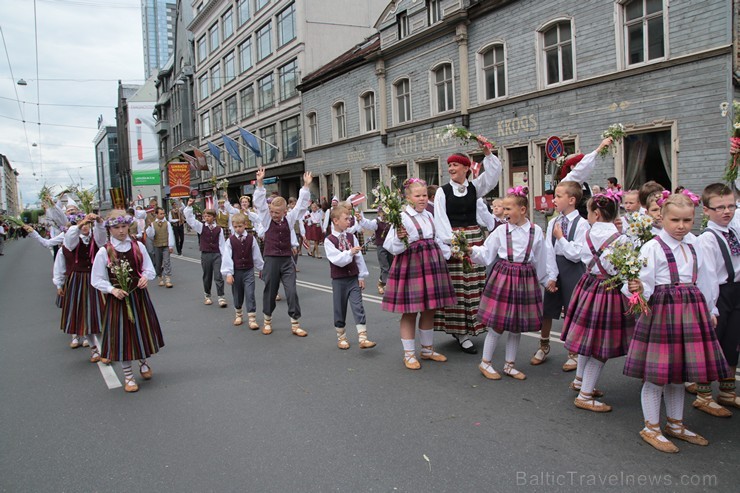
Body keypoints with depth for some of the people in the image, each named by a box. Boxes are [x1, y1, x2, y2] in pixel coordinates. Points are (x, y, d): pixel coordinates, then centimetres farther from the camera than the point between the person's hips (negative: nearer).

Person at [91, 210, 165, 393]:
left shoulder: (138, 246, 0)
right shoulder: (104, 252, -7)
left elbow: (149, 269, 5)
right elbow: (97, 280, -4)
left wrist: (146, 277, -17)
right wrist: (112, 290, -18)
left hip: (139, 295, 3)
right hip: (117, 298, -2)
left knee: (142, 330, 14)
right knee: (122, 334, 5)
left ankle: (143, 361, 43)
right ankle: (128, 376, 21)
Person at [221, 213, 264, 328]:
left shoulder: (251, 239, -2)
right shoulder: (230, 240, -5)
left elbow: (256, 255, 5)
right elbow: (227, 257, -9)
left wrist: (262, 268, 12)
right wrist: (228, 273, -14)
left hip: (249, 271, -1)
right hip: (236, 271, 1)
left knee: (250, 295, -7)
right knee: (237, 295, 13)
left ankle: (252, 318, -4)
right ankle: (238, 315, 32)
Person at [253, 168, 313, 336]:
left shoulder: (289, 219, 3)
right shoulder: (267, 219, -1)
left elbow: (301, 205, 2)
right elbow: (260, 203, -12)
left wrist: (306, 186, -4)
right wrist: (260, 183, -22)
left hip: (287, 260, 1)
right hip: (271, 260, -1)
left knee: (292, 292, -1)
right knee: (270, 292, 10)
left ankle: (295, 324, 7)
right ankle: (267, 321, 28)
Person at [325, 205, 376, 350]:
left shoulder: (351, 237, 3)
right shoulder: (329, 240, -9)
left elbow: (359, 257, 3)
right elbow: (336, 259, -19)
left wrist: (362, 276, 1)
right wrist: (350, 252, -28)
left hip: (354, 278, 3)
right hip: (339, 280, -3)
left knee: (358, 307, -5)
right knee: (340, 310, 8)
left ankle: (363, 338, -6)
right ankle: (341, 338, 23)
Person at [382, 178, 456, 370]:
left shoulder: (429, 215, 11)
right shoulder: (402, 217, -10)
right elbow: (390, 246, -12)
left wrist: (445, 254, 16)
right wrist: (399, 238, -31)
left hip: (432, 264, 7)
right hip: (411, 265, -6)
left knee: (429, 310, 14)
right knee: (410, 312, 1)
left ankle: (428, 349, 29)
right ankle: (409, 354, 14)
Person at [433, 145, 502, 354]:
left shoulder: (474, 186, 10)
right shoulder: (442, 191, 2)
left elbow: (493, 173, -1)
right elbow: (440, 219, -6)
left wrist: (487, 153, -14)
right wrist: (451, 241, -17)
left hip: (474, 238, 3)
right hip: (451, 240, -3)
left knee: (473, 286, 3)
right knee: (455, 286, -5)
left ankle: (468, 327, 13)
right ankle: (461, 333, 1)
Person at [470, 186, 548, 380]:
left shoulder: (536, 231, 0)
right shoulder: (501, 230, -3)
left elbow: (540, 261, 9)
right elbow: (486, 255, -1)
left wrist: (545, 281, 16)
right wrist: (472, 251, -17)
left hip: (525, 279, 2)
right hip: (503, 277, -2)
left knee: (517, 326, 11)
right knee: (497, 324, 2)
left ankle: (509, 365, 27)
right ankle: (485, 363, 18)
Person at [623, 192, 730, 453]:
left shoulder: (693, 249, 12)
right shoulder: (652, 248, -9)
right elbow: (645, 284, -15)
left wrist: (710, 311, 18)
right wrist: (637, 289, -36)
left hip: (690, 313, 7)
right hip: (661, 312, -7)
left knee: (679, 373, 16)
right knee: (656, 374, 0)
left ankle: (676, 424, 33)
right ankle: (651, 428, 16)